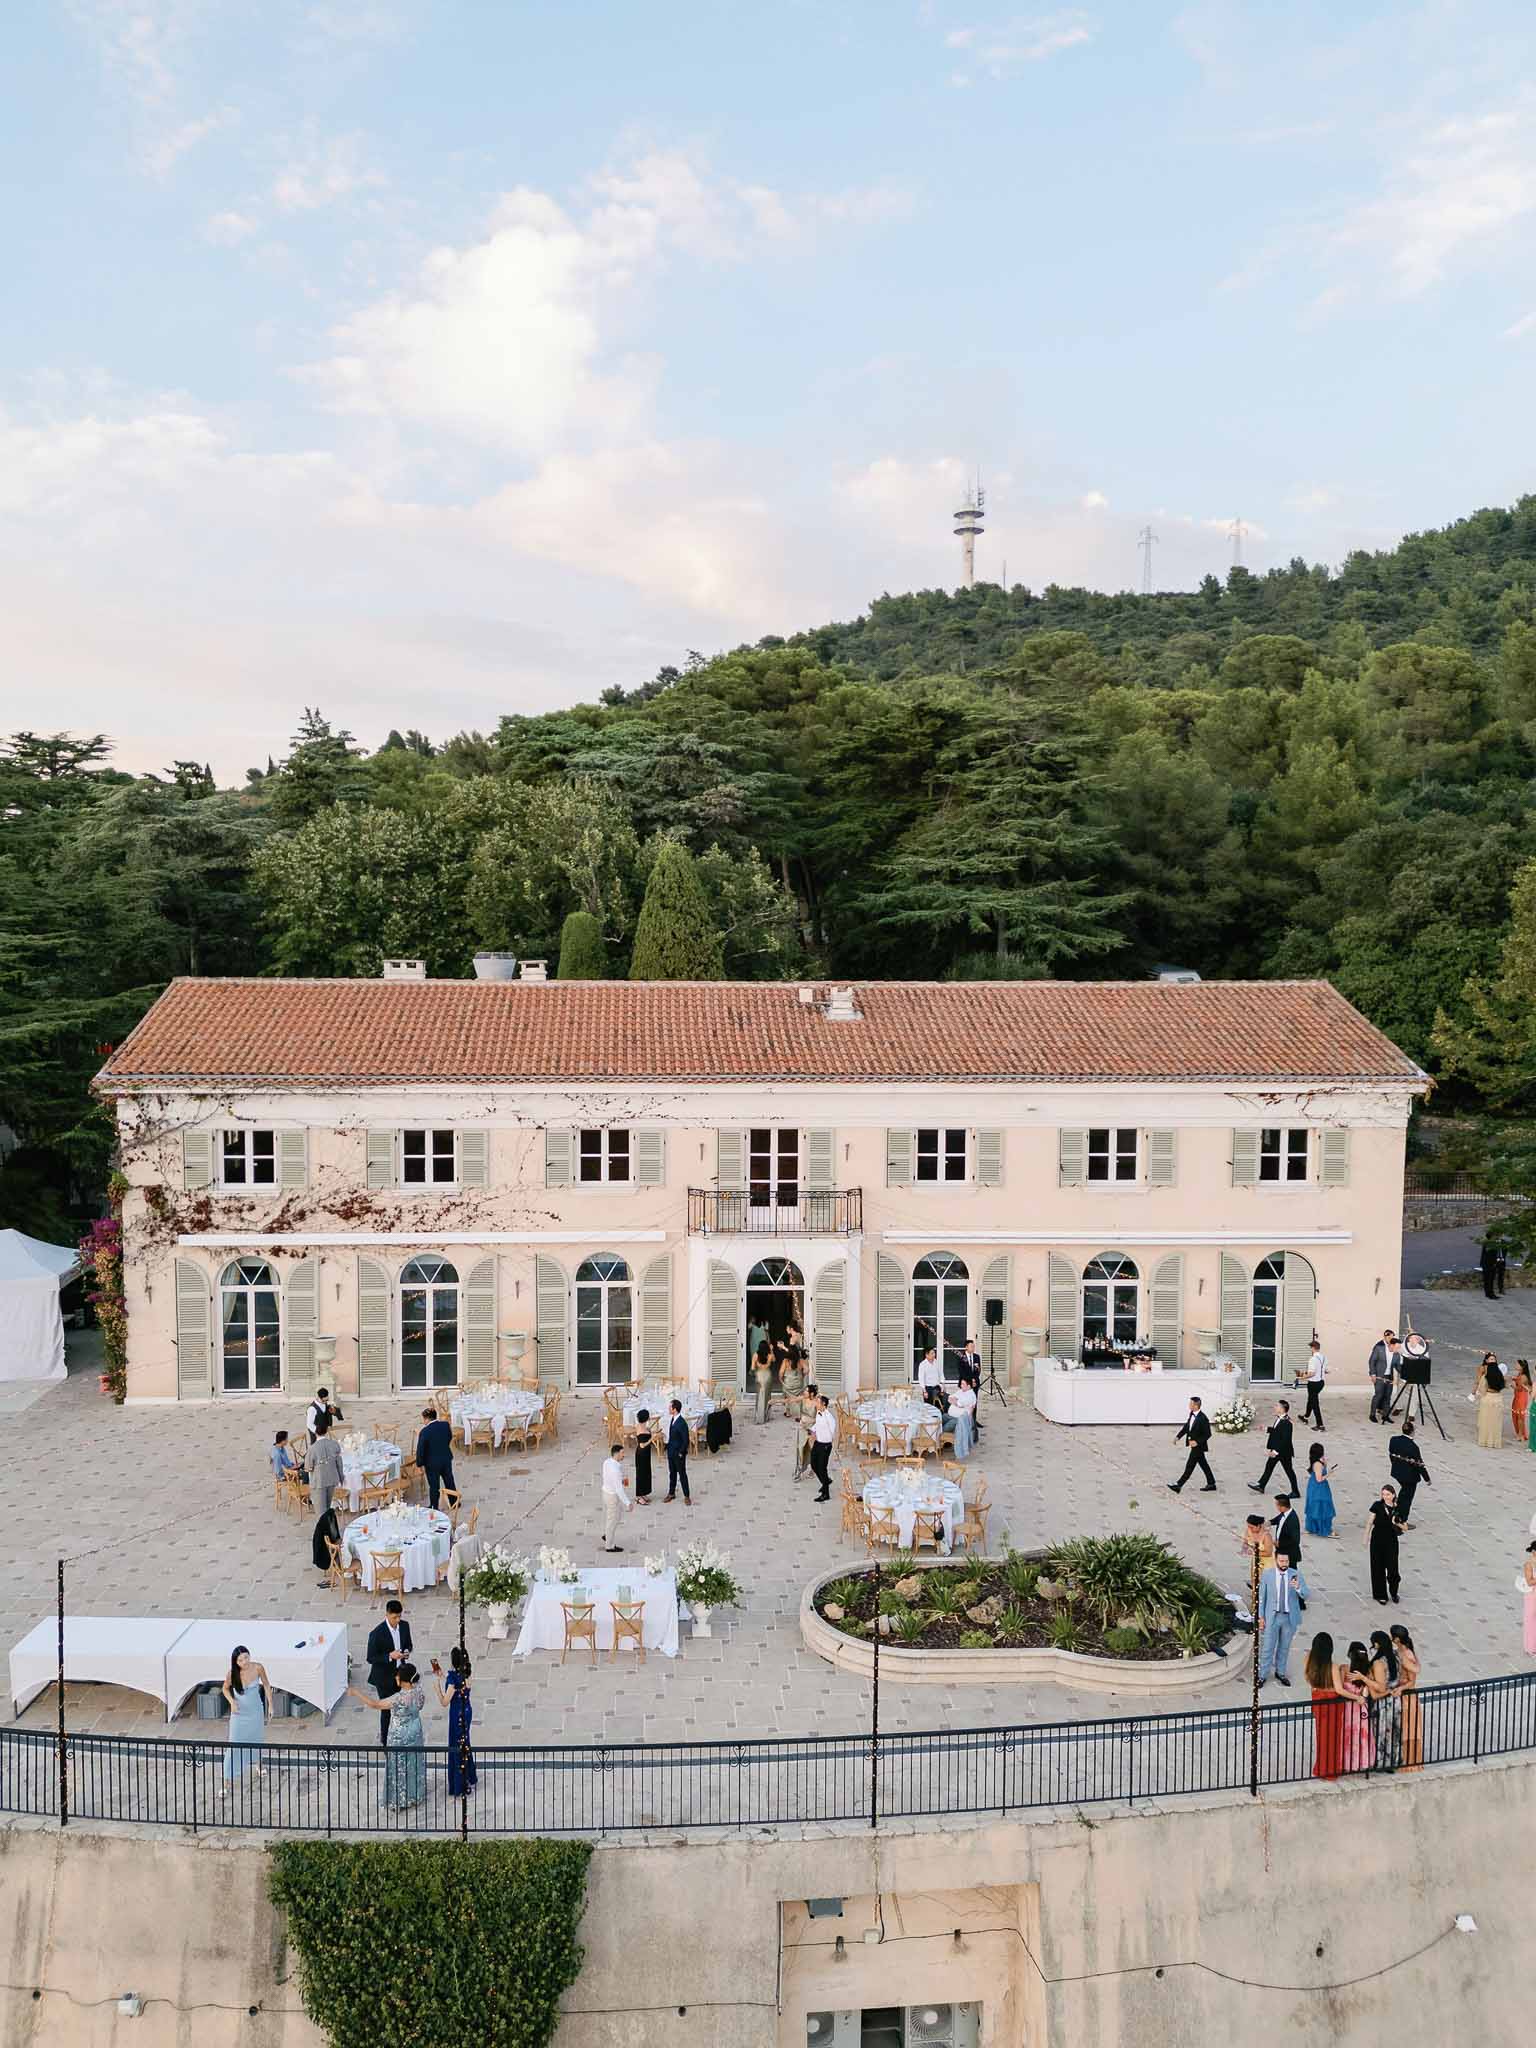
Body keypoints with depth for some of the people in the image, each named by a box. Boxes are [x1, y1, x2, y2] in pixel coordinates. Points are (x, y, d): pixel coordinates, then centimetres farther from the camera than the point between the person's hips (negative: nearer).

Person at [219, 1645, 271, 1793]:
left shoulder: (258, 1668, -21)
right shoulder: (233, 1673, -22)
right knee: (234, 1746, -5)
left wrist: (270, 1704, -2)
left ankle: (256, 1764, 52)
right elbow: (225, 1688, -3)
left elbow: (266, 1685, -4)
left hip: (256, 1710, 2)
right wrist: (231, 1701, -19)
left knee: (256, 1739, 23)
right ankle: (226, 1783, 4)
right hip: (239, 1713, -2)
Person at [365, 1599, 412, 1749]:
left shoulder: (405, 1625, -6)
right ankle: (384, 1741, 28)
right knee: (387, 1710, 7)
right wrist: (390, 1656, -29)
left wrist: (407, 1652, -14)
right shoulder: (377, 1634, -24)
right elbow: (370, 1658, -17)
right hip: (384, 1677, -5)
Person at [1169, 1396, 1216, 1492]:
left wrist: (1197, 1442, -27)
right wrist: (1178, 1436, -1)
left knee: (1190, 1466, -2)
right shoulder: (1191, 1414, 1)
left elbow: (1207, 1434, -19)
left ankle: (1178, 1486, 1)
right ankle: (1211, 1484, 29)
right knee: (1204, 1465, 18)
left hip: (1198, 1446, -9)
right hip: (1194, 1444, 9)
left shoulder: (1203, 1418, -24)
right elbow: (1186, 1427, 10)